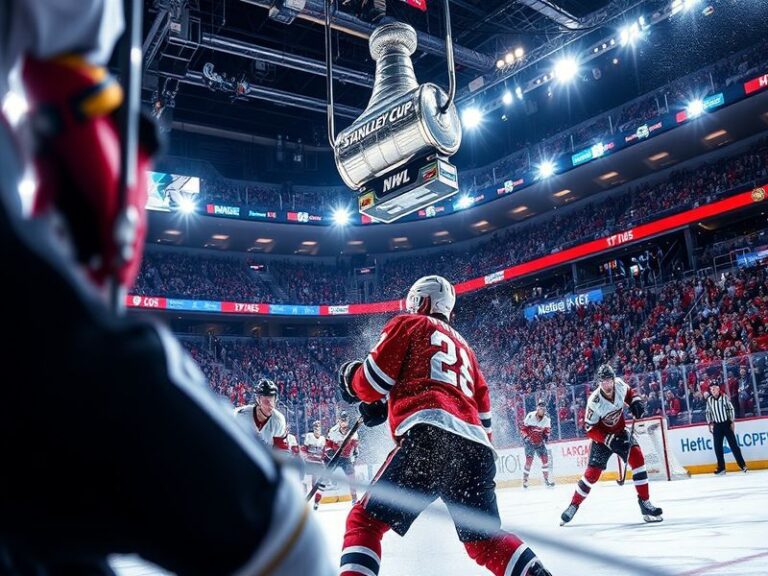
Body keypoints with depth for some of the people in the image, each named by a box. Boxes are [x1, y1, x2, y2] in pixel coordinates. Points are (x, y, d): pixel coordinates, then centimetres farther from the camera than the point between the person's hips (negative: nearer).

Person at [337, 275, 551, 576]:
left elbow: (372, 384, 8)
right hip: (476, 447, 7)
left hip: (430, 436, -7)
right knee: (486, 541, 20)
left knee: (365, 520, 0)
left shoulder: (408, 324, 16)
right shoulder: (462, 345, 35)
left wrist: (349, 375, 27)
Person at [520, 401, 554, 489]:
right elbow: (523, 428, -11)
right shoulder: (530, 416, -18)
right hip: (529, 441, -5)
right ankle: (525, 480, 2)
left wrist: (546, 435, -10)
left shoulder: (547, 419, -4)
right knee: (529, 460, -11)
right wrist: (526, 437, -19)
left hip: (540, 442, 5)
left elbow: (547, 429, 9)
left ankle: (546, 480, 8)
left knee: (545, 458, -2)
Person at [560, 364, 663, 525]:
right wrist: (609, 440, -30)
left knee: (637, 457, -18)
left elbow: (629, 393, 10)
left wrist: (635, 402, -10)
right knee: (592, 473, -5)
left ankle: (644, 502, -9)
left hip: (621, 433, 4)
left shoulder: (620, 385, -17)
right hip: (602, 438, -4)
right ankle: (573, 505, 14)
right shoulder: (594, 402, -29)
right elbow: (589, 428, -22)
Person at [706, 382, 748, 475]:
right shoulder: (709, 400, 1)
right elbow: (708, 412, 10)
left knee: (733, 444, -2)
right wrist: (710, 423, 6)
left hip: (726, 424, -3)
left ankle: (742, 464, 7)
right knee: (717, 447, 2)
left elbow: (731, 409, -3)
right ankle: (721, 468, 10)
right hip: (717, 425, 3)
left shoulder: (724, 397, -7)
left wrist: (732, 422, -5)